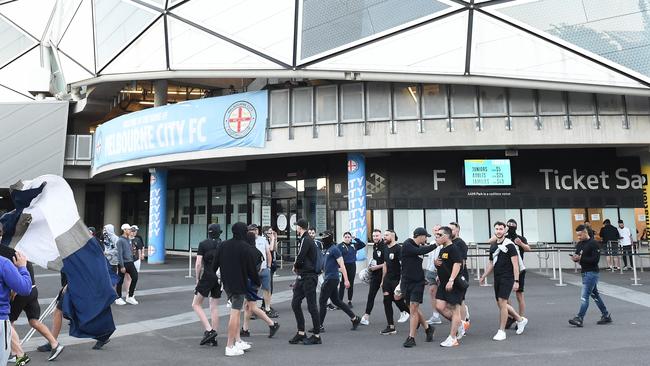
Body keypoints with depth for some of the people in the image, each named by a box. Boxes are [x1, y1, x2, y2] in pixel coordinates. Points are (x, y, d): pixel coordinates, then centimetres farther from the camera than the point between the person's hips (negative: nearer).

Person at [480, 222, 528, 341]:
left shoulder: (509, 245, -10)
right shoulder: (493, 245, 12)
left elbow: (515, 264, -12)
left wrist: (516, 281, -17)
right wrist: (484, 276, 15)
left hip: (507, 278, -7)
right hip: (497, 278, 7)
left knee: (502, 303, -10)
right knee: (501, 304, 12)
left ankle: (501, 331, -1)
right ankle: (520, 320, 33)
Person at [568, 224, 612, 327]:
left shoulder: (593, 244, -13)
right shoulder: (579, 244, 11)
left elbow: (596, 259, -20)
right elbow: (577, 256, 13)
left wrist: (581, 258, -25)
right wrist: (575, 258, -10)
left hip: (592, 273, -9)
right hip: (584, 272, 9)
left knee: (584, 296, -11)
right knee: (595, 295, 16)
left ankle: (579, 319, -12)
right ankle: (606, 316, 28)